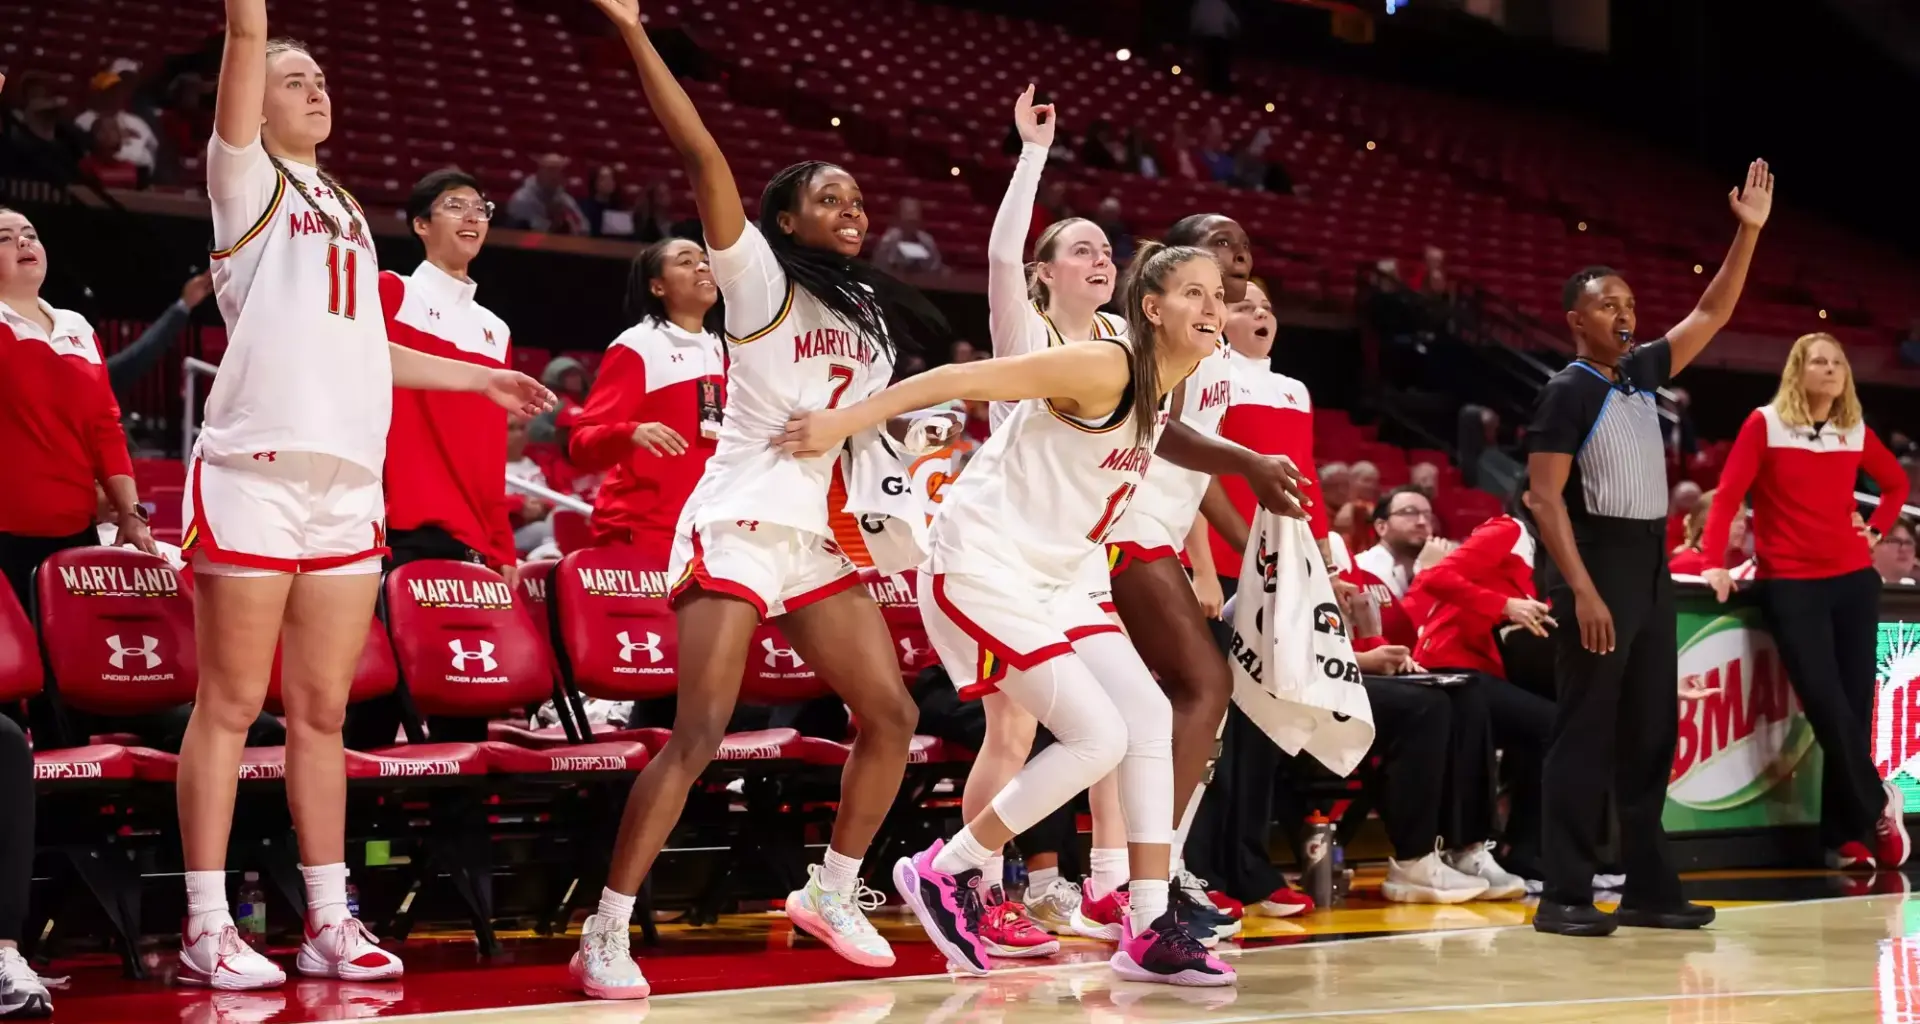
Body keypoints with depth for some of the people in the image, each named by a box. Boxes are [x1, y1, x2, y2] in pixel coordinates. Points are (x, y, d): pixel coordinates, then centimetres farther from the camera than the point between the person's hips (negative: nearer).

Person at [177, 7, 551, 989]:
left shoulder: (345, 209, 23)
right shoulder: (248, 180, 5)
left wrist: (477, 378, 36)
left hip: (348, 483, 6)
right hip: (255, 473, -6)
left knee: (323, 712, 7)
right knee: (230, 704, -4)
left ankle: (328, 923, 11)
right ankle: (206, 927, -1)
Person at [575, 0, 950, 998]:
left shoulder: (870, 316, 15)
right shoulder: (760, 280, -4)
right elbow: (702, 155, -15)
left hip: (823, 538, 7)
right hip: (740, 525, -7)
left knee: (890, 714, 6)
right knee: (699, 732, -15)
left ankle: (832, 895, 22)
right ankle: (604, 935, -10)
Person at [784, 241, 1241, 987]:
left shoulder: (1158, 393, 9)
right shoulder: (1103, 369, -19)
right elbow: (961, 380, -20)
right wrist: (842, 422, -20)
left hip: (1051, 580, 9)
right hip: (981, 570, -9)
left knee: (1151, 718, 1)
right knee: (1099, 737, -13)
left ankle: (1148, 932, 5)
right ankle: (943, 873, 3)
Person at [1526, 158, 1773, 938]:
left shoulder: (1642, 373, 11)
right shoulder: (1568, 393, -10)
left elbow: (1710, 316, 14)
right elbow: (1545, 499, -15)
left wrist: (1749, 233, 5)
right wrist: (1582, 589, -23)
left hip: (1652, 565, 8)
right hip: (1602, 566, -8)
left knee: (1651, 732, 9)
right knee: (1585, 733, -7)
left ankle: (1648, 888, 15)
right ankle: (1564, 895, -5)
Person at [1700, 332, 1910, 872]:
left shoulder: (1856, 431, 10)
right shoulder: (1765, 423, -2)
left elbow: (1897, 482, 27)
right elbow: (1729, 493, -7)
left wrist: (1876, 529, 13)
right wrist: (1713, 561, -17)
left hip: (1853, 578, 4)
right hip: (1790, 583, -4)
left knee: (1854, 703, 1)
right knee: (1824, 702, -13)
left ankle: (1847, 835, 8)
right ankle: (1877, 804, 6)